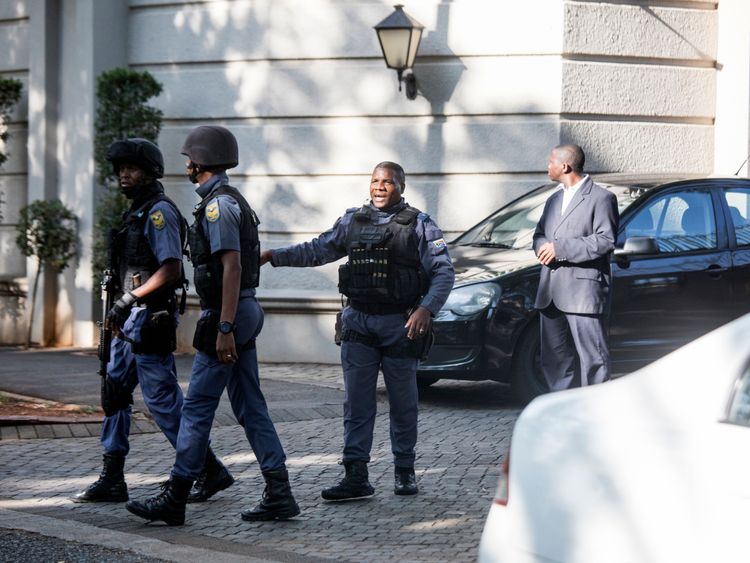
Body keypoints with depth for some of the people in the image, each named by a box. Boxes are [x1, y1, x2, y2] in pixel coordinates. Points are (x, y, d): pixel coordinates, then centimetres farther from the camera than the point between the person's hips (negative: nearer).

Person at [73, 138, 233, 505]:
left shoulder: (159, 211, -13)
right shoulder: (137, 212, 17)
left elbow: (170, 270, -21)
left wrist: (128, 299, -20)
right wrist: (121, 311, 17)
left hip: (149, 319, -10)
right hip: (130, 322, 10)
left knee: (163, 400, -8)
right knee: (114, 394, 10)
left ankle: (211, 470, -1)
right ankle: (112, 480, 15)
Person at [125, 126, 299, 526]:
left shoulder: (218, 204, -14)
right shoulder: (232, 200, 18)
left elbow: (232, 267, -22)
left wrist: (224, 328, -25)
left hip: (225, 315, -10)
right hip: (244, 312, 10)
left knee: (197, 407, -5)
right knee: (250, 407, 9)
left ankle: (174, 499, 0)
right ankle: (279, 496, 8)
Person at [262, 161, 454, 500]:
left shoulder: (419, 225, -1)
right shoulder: (353, 221, 10)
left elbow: (443, 272, -5)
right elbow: (319, 250, 15)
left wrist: (426, 309, -19)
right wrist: (273, 256, 6)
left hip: (400, 325, -3)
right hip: (359, 323, 3)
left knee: (403, 402, 7)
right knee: (357, 403, -2)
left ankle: (404, 471, 19)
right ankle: (356, 476, -2)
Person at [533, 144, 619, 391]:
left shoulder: (601, 198, -3)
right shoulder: (554, 200, 24)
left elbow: (605, 240, -13)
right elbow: (539, 235, 23)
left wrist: (560, 248, -16)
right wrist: (543, 248, -2)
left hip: (584, 289, -8)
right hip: (551, 291, 8)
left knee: (592, 355, -7)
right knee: (554, 357, 10)